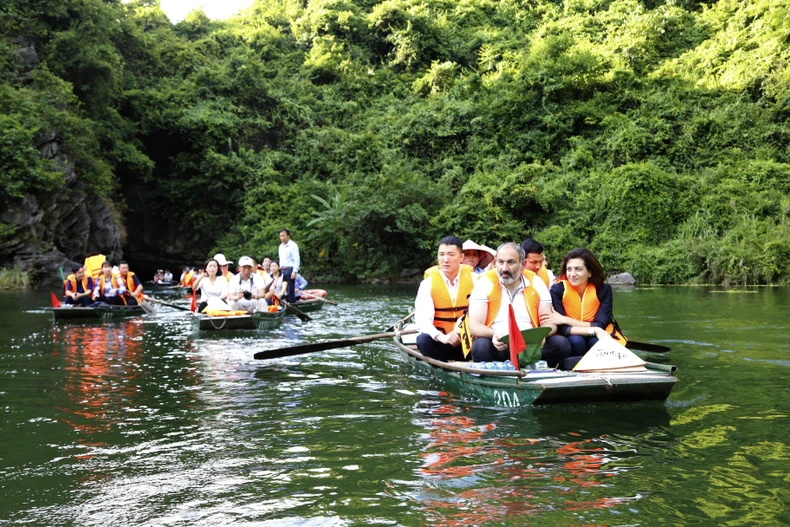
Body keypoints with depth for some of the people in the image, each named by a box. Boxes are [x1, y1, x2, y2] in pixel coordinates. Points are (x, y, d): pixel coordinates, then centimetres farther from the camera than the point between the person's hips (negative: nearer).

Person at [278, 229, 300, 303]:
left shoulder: (293, 245, -7)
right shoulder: (281, 246, 18)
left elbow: (296, 260, -12)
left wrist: (294, 271, -19)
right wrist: (280, 269, 16)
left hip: (290, 270, -8)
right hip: (282, 270, 8)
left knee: (290, 289, -7)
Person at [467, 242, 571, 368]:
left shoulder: (536, 283, 6)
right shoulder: (485, 282, -1)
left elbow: (549, 323, 4)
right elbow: (474, 326, -8)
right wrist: (493, 334, -30)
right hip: (497, 346, -3)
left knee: (561, 344, -22)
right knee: (481, 346, -34)